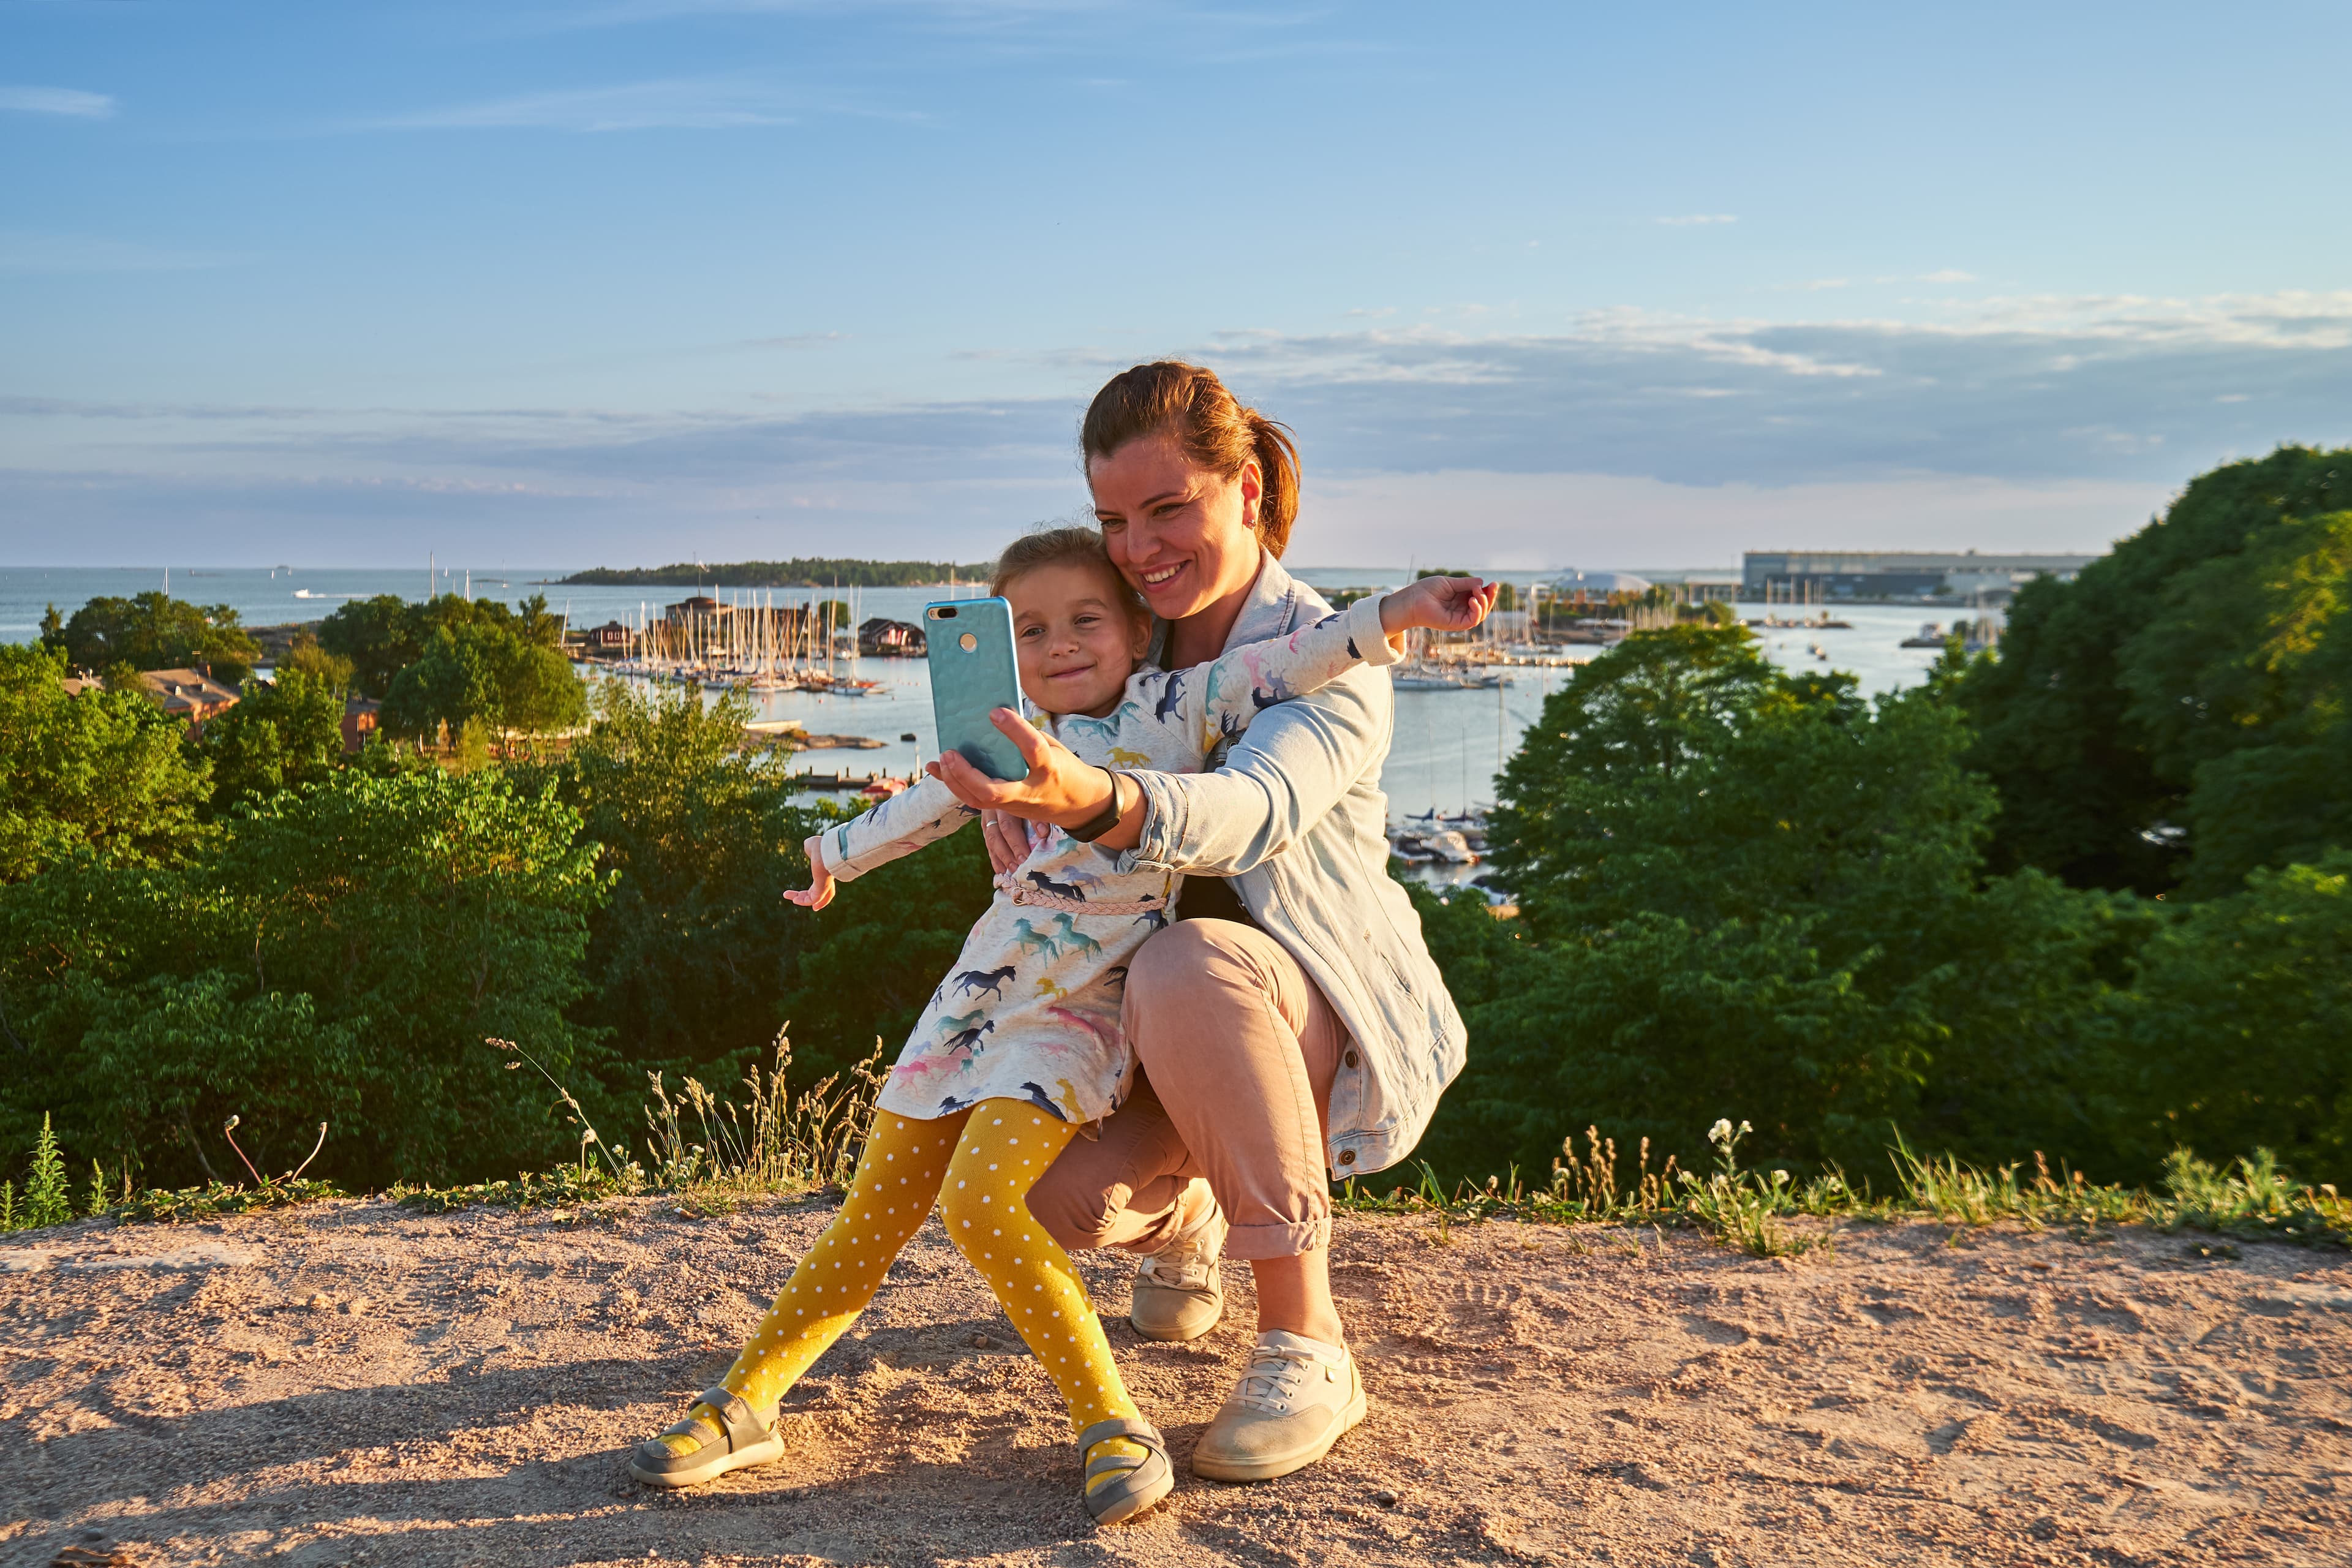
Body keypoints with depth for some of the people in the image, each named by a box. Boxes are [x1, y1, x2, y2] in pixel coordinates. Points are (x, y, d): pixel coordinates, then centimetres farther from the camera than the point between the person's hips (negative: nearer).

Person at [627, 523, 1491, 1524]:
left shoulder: (1174, 709, 0)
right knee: (873, 1221, 6)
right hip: (974, 1003, 5)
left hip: (1078, 1017, -5)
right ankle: (744, 1405, 17)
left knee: (980, 1205, -24)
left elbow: (1282, 664, -9)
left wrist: (1394, 612, -21)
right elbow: (926, 805, 30)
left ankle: (1111, 1421, -13)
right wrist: (836, 853, 45)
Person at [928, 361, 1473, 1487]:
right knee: (1053, 1195, -21)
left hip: (1341, 1021, -5)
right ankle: (1182, 1223, 20)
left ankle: (1306, 1347, -27)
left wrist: (1093, 799, -59)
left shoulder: (1330, 659, -19)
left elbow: (1261, 811, -38)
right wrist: (1005, 794, -15)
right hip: (1170, 1028, 6)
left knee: (1186, 966, -39)